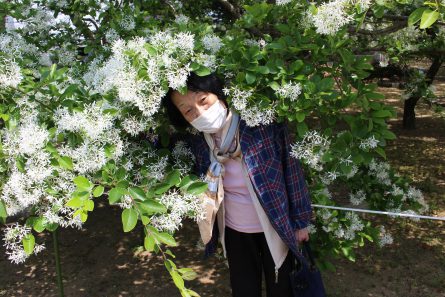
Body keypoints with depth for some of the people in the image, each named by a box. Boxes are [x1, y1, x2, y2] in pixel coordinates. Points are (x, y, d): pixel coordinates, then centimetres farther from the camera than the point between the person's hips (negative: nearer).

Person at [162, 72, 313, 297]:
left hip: (276, 227, -2)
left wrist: (299, 221, -8)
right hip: (234, 230, 3)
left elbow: (292, 172, -14)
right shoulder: (196, 142, -13)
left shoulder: (263, 124, -25)